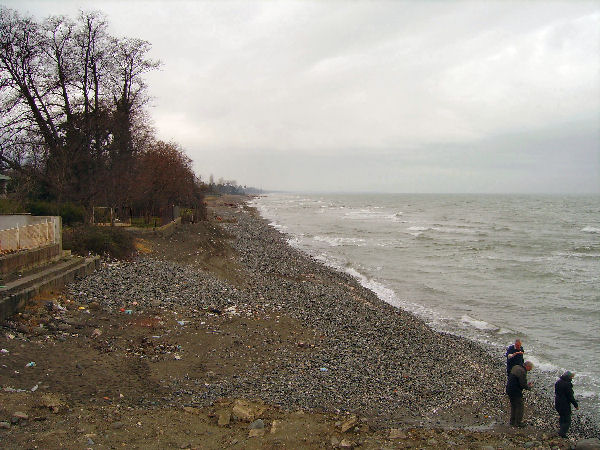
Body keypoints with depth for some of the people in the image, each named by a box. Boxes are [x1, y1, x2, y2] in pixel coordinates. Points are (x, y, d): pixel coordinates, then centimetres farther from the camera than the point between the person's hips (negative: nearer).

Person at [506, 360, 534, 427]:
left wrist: (527, 384, 13)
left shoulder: (515, 367, 8)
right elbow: (523, 385, -21)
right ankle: (518, 423, 16)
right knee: (520, 407, 7)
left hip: (509, 390, 9)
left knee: (513, 406, 23)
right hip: (515, 392, -9)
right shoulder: (522, 372, -22)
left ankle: (512, 421, 34)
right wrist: (529, 386, -1)